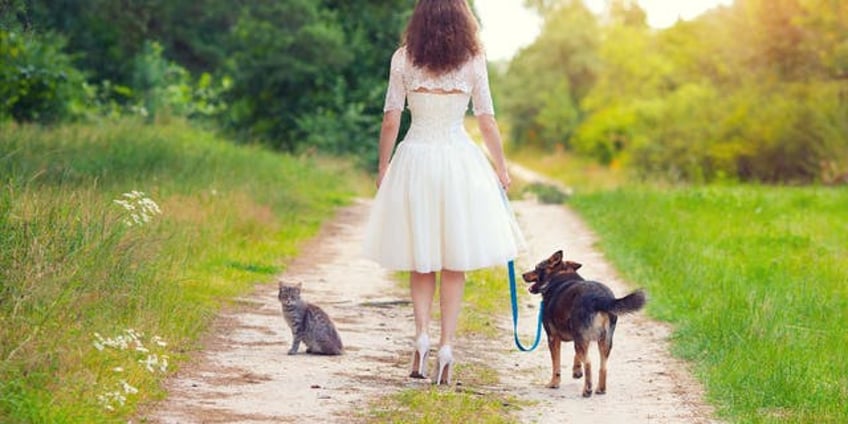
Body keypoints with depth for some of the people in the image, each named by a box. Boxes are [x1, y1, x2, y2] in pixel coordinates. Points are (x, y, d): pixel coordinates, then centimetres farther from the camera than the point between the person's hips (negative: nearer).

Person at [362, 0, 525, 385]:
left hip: (415, 159, 0)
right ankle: (446, 344, 3)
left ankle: (422, 334, -5)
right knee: (455, 263, 8)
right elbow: (487, 122, 1)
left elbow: (391, 121, -2)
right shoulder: (473, 60, -2)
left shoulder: (403, 59, -2)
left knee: (421, 259, 12)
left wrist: (383, 168, 10)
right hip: (460, 161, 0)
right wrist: (501, 169, 13)